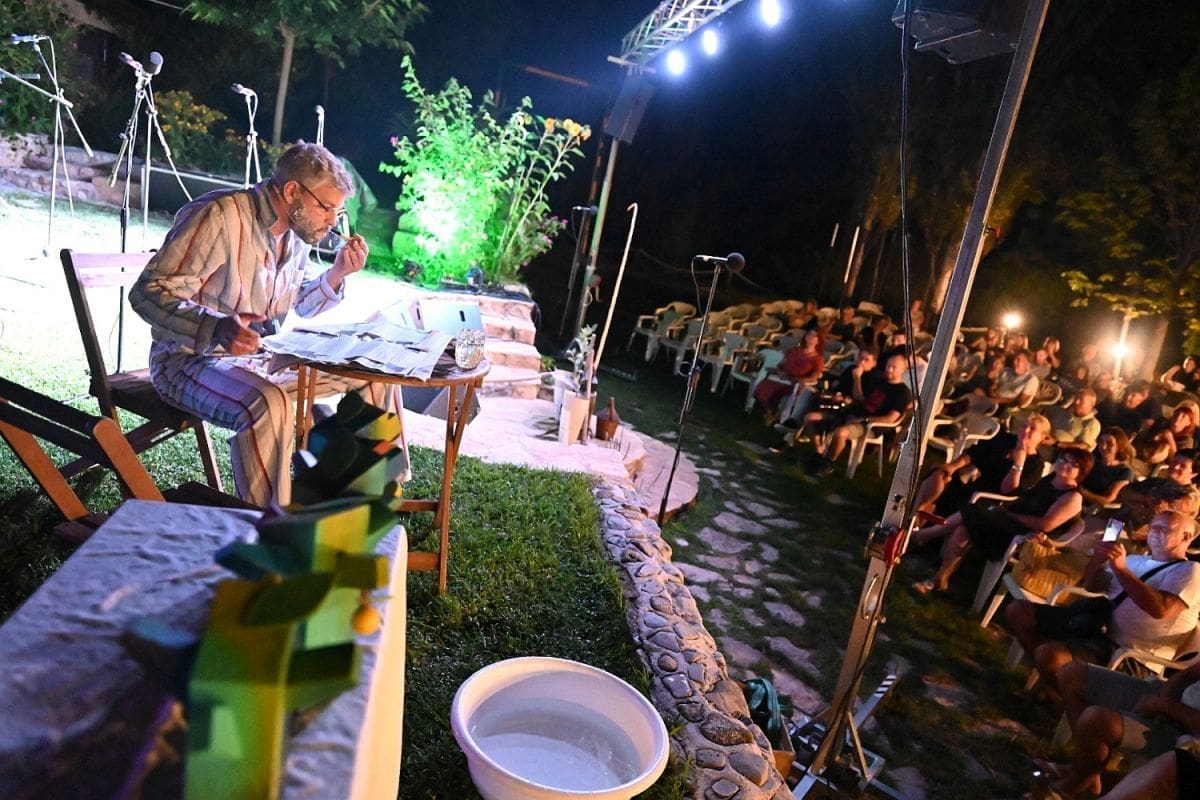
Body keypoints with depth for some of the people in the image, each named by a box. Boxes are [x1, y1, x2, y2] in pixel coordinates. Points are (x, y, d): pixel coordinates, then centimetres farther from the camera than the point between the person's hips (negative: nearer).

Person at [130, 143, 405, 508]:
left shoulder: (295, 233, 6)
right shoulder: (221, 216, -21)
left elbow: (305, 305, 20)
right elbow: (149, 292, -24)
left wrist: (337, 274, -1)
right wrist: (217, 328, -42)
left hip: (267, 357, 9)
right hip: (193, 358, -8)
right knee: (267, 404, -41)